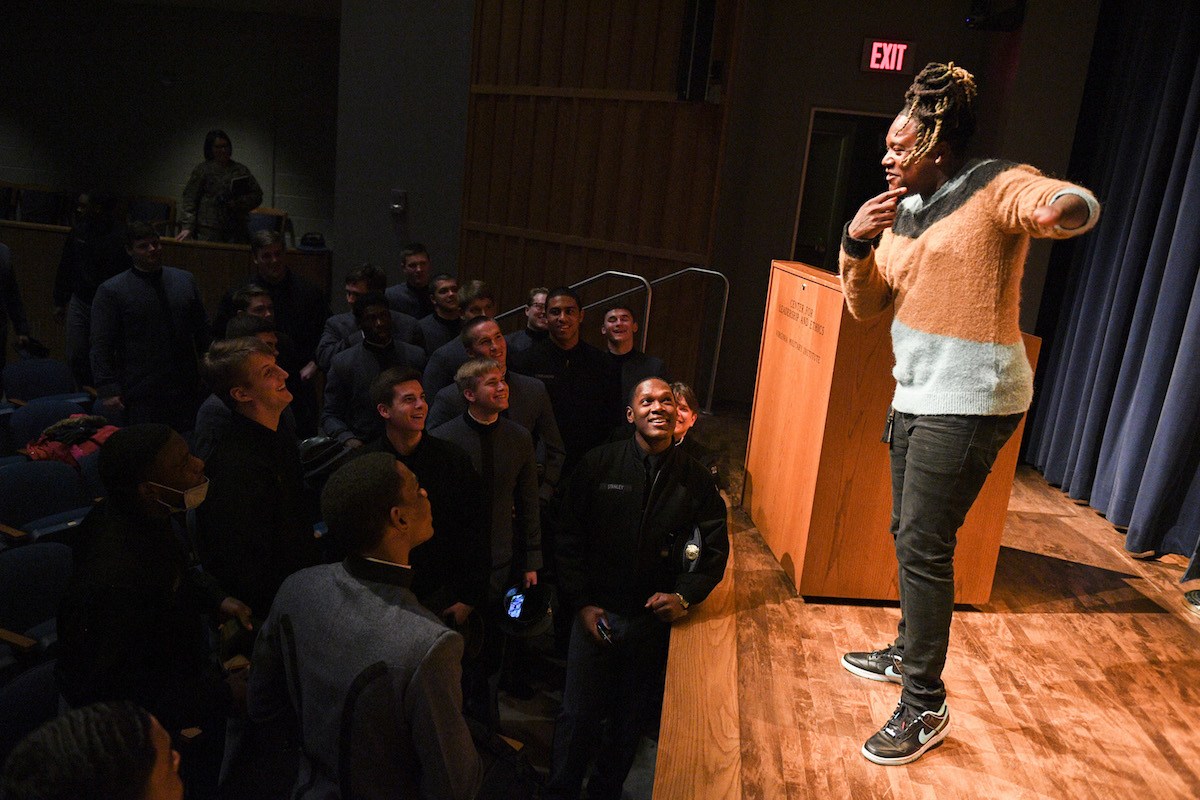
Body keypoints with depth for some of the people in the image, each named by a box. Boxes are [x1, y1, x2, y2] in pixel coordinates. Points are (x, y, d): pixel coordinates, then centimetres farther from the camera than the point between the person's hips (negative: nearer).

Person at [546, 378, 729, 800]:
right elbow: (569, 539, -1)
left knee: (632, 718, 15)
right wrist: (581, 604, -6)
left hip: (655, 619, 1)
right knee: (578, 715, 7)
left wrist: (684, 597, -9)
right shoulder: (597, 464, -5)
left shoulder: (695, 478, -2)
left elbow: (715, 549, 5)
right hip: (596, 613, -1)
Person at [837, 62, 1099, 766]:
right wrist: (857, 245, -8)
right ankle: (909, 653, 39)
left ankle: (926, 707, 7)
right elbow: (865, 306, 7)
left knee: (924, 547, -7)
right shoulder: (902, 209, 11)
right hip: (917, 393, 8)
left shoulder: (995, 187, -10)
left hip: (968, 401, -8)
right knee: (909, 534, 19)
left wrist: (1064, 207, -47)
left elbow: (1076, 205, -27)